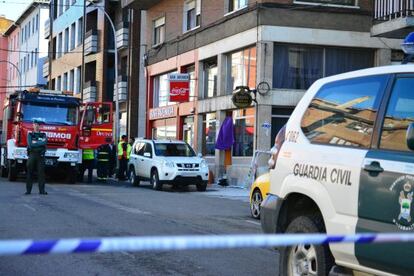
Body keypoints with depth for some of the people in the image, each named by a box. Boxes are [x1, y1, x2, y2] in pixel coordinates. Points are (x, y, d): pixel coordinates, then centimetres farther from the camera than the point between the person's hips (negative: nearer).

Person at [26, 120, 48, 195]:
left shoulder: (43, 135, 11)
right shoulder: (30, 135, 9)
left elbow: (45, 142, -9)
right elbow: (30, 144, -8)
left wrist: (35, 142, -10)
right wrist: (40, 143, -7)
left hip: (41, 156, 0)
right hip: (32, 155, 0)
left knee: (41, 173, -4)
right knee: (30, 173, -1)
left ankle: (42, 190, -4)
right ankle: (28, 190, 1)